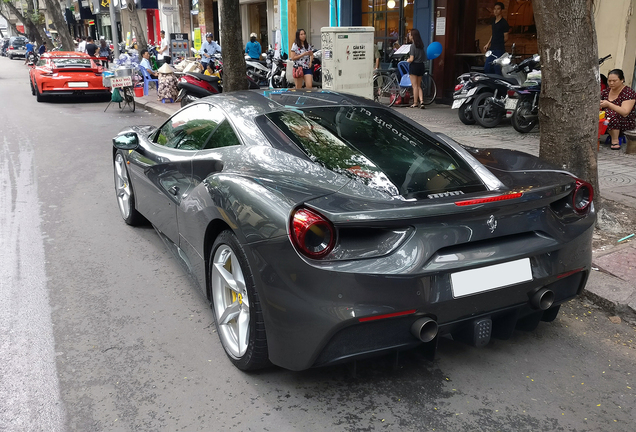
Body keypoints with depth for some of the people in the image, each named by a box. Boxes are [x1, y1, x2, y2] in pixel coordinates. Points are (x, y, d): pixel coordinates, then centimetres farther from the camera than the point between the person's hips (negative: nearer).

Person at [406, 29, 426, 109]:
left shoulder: (413, 46, -13)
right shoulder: (421, 45, 8)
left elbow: (411, 59, -18)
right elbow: (424, 58, 12)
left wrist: (408, 60, 1)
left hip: (414, 66, -7)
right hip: (421, 66, 7)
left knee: (415, 86, 0)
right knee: (419, 86, 13)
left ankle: (415, 103, 4)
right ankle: (421, 101, 0)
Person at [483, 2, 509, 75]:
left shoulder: (504, 22, -9)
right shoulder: (493, 20, 13)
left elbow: (506, 38, -5)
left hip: (499, 50, -8)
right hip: (492, 49, 8)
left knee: (497, 70, -7)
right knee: (486, 68, 9)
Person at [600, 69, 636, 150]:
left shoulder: (629, 93, -9)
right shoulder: (606, 91, 8)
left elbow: (625, 112, -22)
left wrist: (608, 104, -35)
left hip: (626, 123, -5)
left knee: (610, 113, -35)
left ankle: (615, 141, -28)